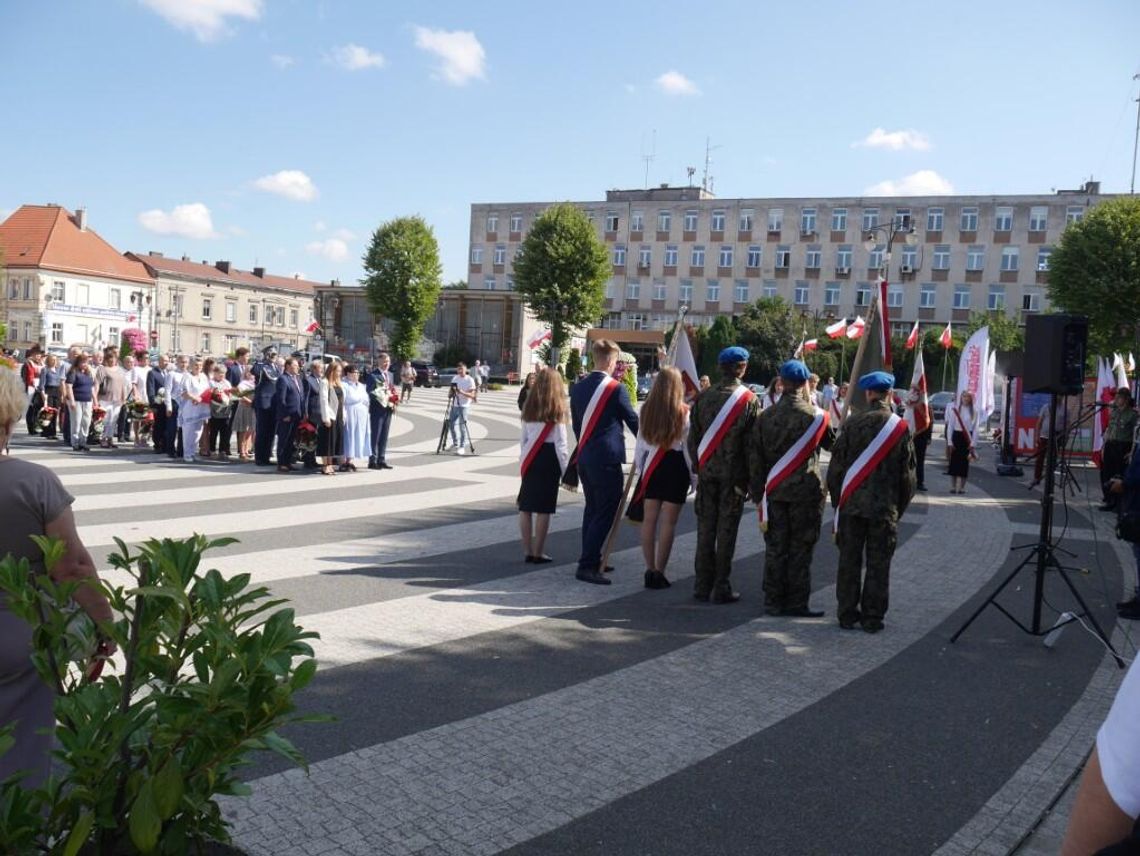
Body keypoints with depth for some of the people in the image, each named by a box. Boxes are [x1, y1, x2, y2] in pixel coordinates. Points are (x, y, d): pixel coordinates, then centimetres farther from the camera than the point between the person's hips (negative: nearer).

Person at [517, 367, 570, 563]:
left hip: (530, 459, 6)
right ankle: (538, 553, 1)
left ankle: (528, 551, 12)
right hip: (548, 459, -5)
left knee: (525, 507, 8)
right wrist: (567, 471, -5)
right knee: (543, 509, -1)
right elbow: (561, 444, -9)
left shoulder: (529, 408, 9)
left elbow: (523, 439, 13)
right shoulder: (556, 411, -7)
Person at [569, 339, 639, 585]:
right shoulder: (616, 388, -11)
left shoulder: (578, 388, 8)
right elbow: (632, 420, -3)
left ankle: (591, 560, 24)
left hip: (584, 456, 8)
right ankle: (587, 565, -7)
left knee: (592, 509, 17)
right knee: (605, 512, -4)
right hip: (606, 458, -8)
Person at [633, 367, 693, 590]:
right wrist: (694, 476, 2)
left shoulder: (646, 410, 0)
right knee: (668, 522, 0)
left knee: (649, 519, 9)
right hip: (675, 466, -4)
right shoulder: (684, 413, -9)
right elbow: (688, 447, -7)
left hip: (652, 466, 4)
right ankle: (659, 572, 1)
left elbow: (640, 444, 5)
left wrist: (639, 468, 17)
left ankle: (650, 570, 13)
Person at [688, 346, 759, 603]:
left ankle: (702, 586, 16)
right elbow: (753, 443, -8)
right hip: (734, 474, -3)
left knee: (705, 529, 10)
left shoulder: (703, 397, 1)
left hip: (707, 472, 3)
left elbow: (693, 437, 5)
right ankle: (721, 589, 8)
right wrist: (748, 480, -1)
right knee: (726, 531, 3)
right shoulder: (749, 400, -8)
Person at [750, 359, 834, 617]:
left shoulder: (765, 416, 1)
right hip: (805, 490, -3)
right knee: (800, 548, 5)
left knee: (775, 548, 10)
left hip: (774, 490, 3)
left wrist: (759, 494, 10)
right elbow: (834, 444, 8)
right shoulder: (816, 415, -9)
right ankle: (796, 603, 10)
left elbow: (755, 459, 4)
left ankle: (773, 601, 16)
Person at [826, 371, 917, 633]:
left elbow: (836, 466, 0)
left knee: (849, 560, 9)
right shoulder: (900, 427, -2)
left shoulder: (852, 423, -4)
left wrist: (837, 501, 11)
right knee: (878, 564, 7)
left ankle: (847, 614, 15)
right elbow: (907, 473, 3)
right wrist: (899, 508, 13)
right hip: (884, 508, 0)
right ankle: (872, 617, 11)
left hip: (851, 504, 0)